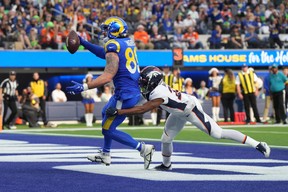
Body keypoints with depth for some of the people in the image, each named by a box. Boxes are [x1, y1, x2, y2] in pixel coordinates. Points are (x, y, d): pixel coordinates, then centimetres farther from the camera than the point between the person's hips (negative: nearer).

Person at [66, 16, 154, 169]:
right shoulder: (128, 42, 10)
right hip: (135, 90, 10)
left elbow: (108, 76, -24)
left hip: (125, 95, -10)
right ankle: (105, 154, 37)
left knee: (108, 130, 0)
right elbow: (105, 53, 26)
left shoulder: (114, 46, -16)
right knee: (106, 114, 29)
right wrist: (84, 43, 28)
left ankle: (143, 148, -4)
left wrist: (84, 87, -22)